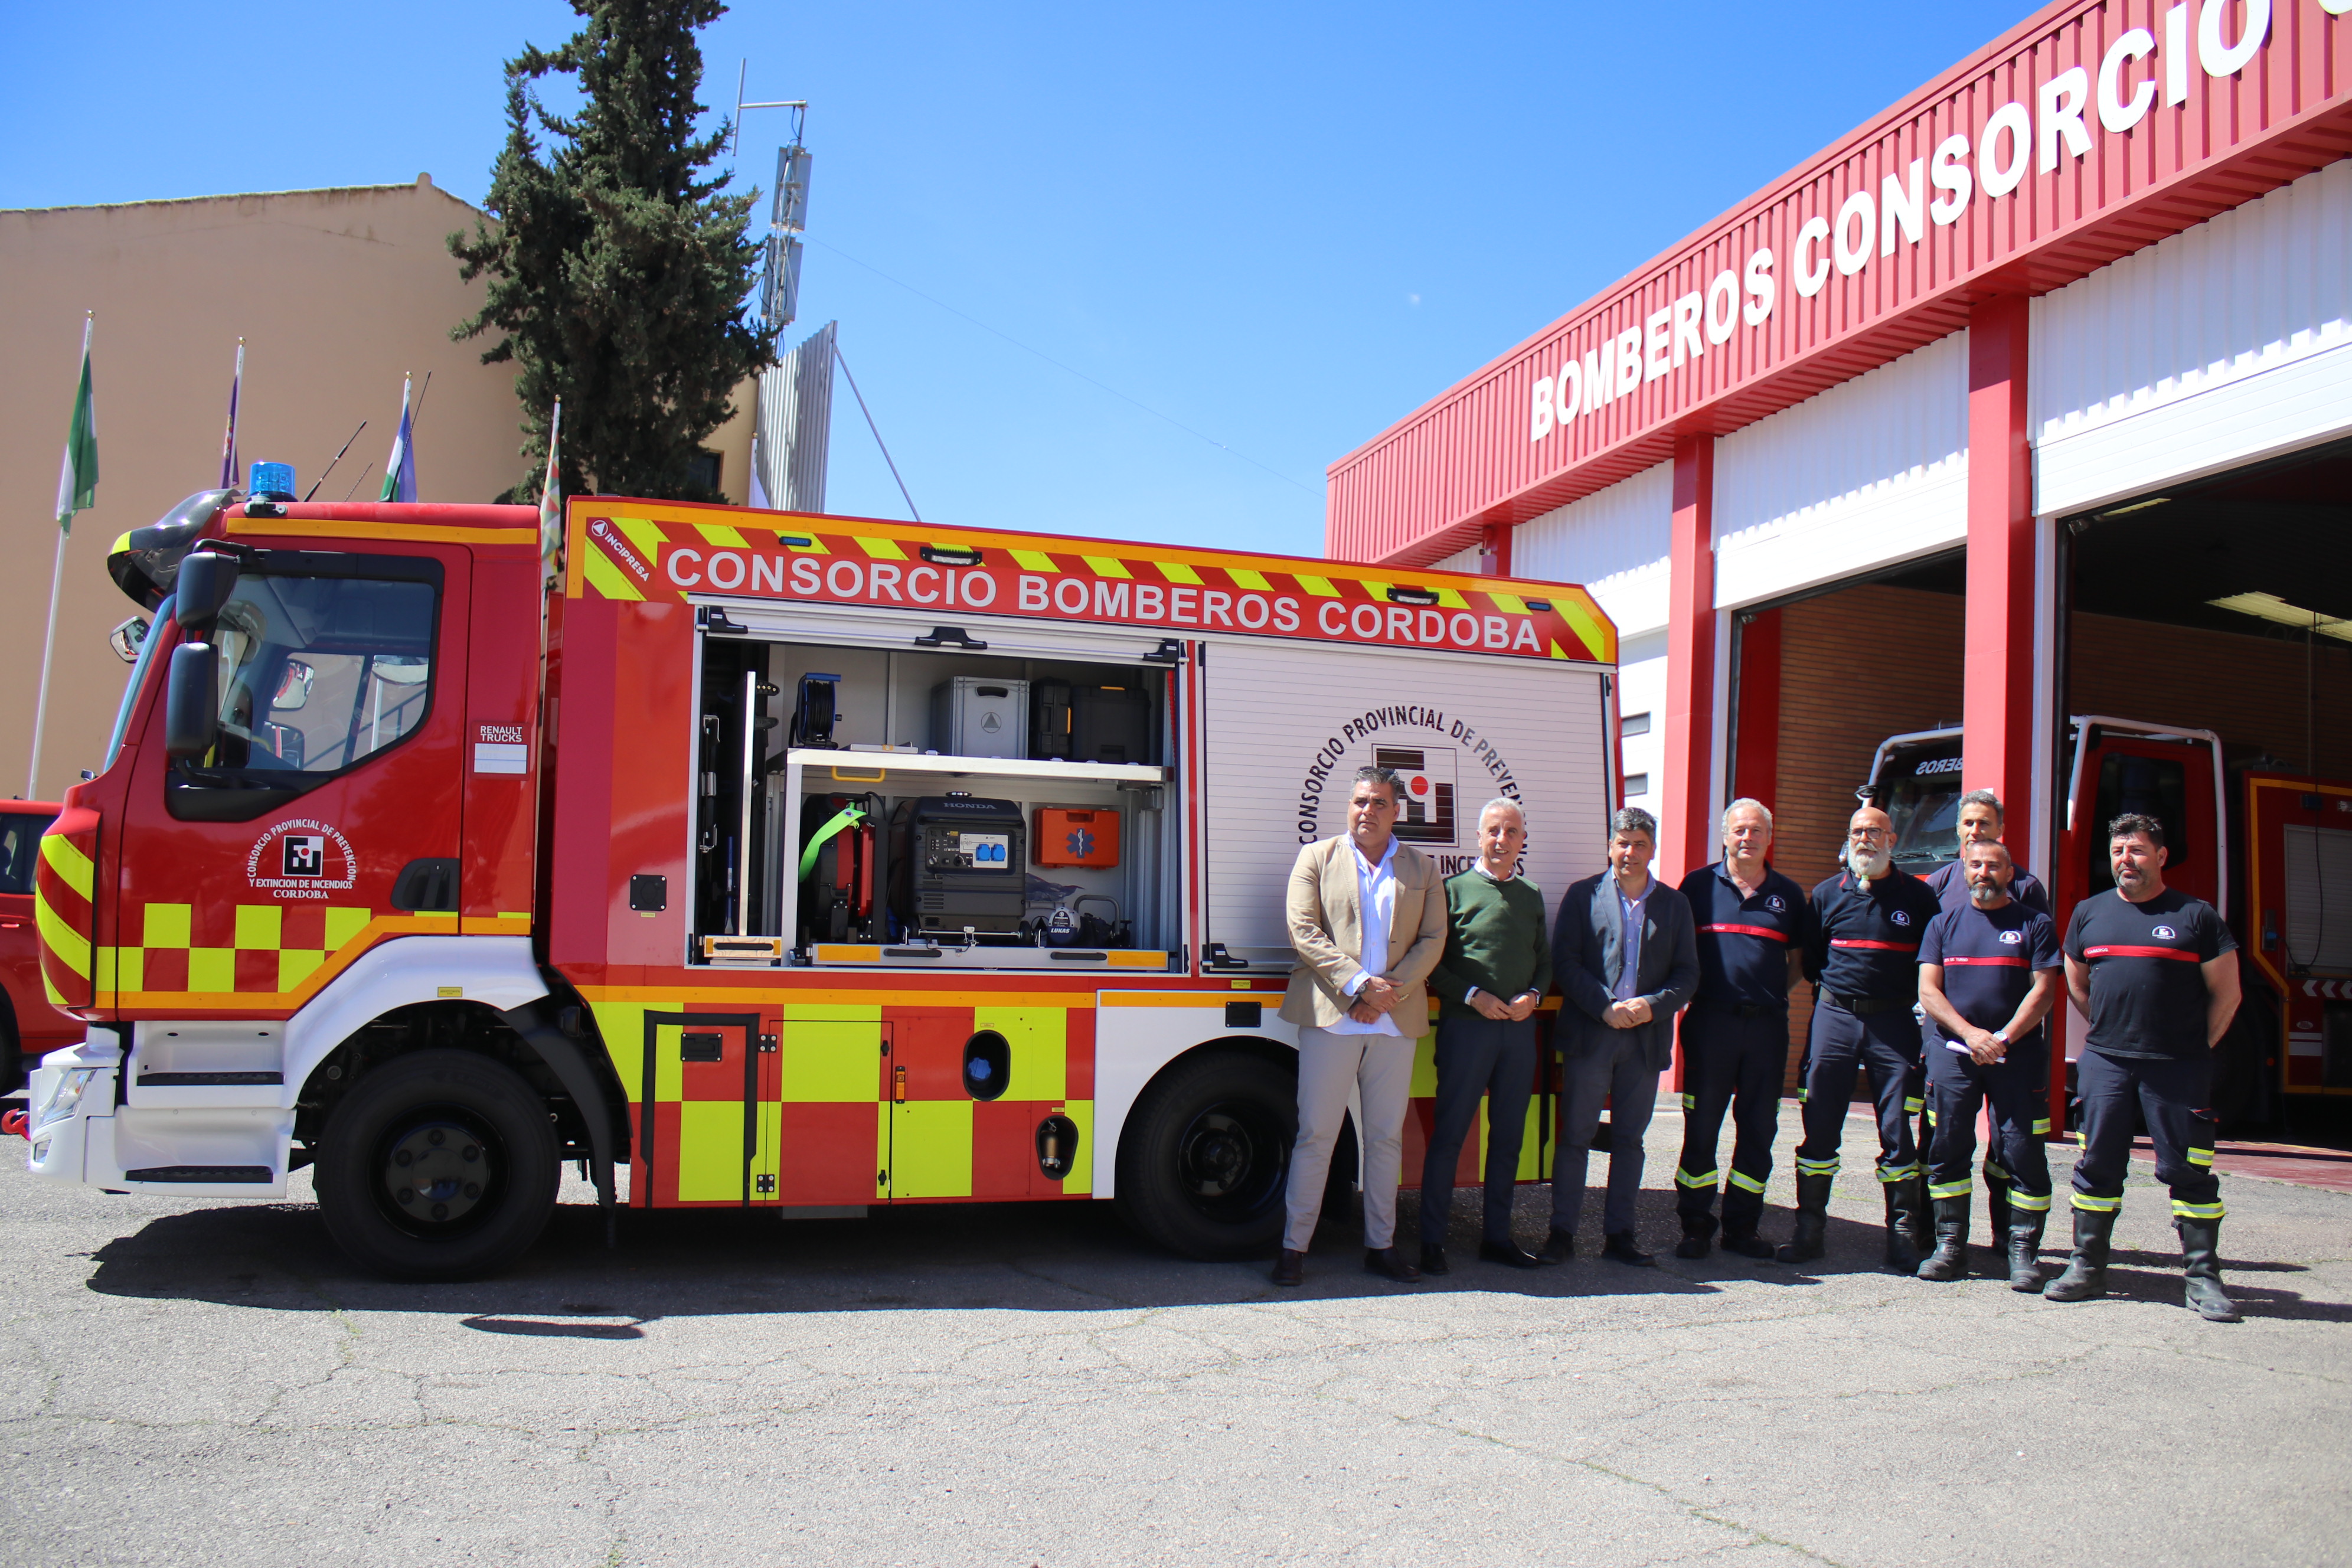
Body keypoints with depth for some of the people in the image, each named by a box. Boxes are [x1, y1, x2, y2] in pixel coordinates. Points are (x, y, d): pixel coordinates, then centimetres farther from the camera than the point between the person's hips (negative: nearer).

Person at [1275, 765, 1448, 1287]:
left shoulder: (1422, 871, 13)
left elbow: (1433, 940, 6)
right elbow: (1304, 932, -4)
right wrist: (1359, 984, -14)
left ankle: (1381, 1245, 19)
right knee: (1315, 1135, -2)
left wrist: (1391, 990, -10)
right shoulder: (1316, 858, 6)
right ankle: (1294, 1247, 5)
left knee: (1386, 1137, 9)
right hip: (1330, 1018, -3)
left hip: (1396, 1023, 3)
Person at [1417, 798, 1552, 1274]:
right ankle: (1432, 1240, 3)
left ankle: (1496, 1235, 20)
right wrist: (1473, 996, -14)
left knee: (1509, 1134, 10)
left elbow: (1545, 961, 17)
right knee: (1449, 1132, -2)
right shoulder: (1456, 890, 0)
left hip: (1519, 1026, 5)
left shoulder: (1531, 897, 15)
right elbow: (1432, 962, -3)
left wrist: (1533, 996, -3)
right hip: (1467, 1024, -5)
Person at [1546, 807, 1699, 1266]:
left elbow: (1687, 974, 8)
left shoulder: (1674, 904, 11)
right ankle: (1562, 1233, 5)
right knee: (1575, 1136, -1)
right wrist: (1605, 1007, -13)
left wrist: (1653, 1005, -10)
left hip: (1647, 1038, 2)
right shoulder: (1584, 895, 5)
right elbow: (1564, 962, -2)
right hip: (1589, 1034, -2)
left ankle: (1619, 1234, 15)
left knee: (1629, 1139, 8)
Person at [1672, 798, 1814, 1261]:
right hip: (1711, 1020, -2)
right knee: (1701, 1127, 1)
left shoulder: (1788, 895, 11)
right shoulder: (1700, 885, 5)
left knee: (1759, 1130, 6)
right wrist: (1690, 990, -1)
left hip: (1767, 1026, 2)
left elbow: (1800, 958, 18)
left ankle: (1742, 1225, 16)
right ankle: (1696, 1225, 10)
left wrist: (1776, 993, 6)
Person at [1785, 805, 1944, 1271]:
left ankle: (1902, 1235, 8)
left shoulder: (1917, 896, 4)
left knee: (1899, 1131, 0)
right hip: (1834, 1017, 2)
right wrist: (1831, 992, 8)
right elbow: (1810, 958, 17)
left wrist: (1915, 1000, 0)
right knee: (1819, 1126, 2)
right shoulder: (1827, 894, 9)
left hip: (1894, 1021, -1)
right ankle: (1809, 1228, 11)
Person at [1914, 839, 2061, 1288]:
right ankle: (1950, 1246, 10)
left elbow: (2044, 991, -2)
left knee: (2023, 1151, -5)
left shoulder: (2035, 925, 6)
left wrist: (2003, 1039, -13)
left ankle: (2023, 1251, 2)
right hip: (1952, 1052, 2)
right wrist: (1970, 1034, -11)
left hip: (2018, 1054, -2)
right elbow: (1928, 990, 4)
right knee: (1948, 1149, 2)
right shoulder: (1944, 925, 12)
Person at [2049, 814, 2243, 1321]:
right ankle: (2087, 1266, 15)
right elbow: (2076, 984, 22)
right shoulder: (2089, 912, 11)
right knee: (2097, 1165, 6)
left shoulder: (2196, 916, 0)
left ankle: (2203, 1277, 7)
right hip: (2105, 1064, 3)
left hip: (2177, 1069, -3)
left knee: (2189, 1172, 0)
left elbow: (2226, 994, 4)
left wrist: (2196, 1049, 4)